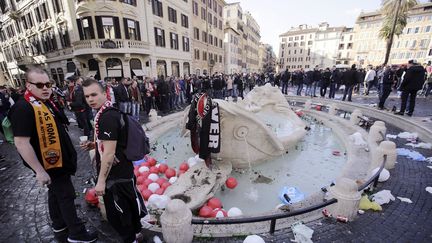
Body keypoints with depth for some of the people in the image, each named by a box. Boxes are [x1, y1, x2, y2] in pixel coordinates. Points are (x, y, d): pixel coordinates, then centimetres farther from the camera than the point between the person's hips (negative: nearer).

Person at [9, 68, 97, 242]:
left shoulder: (46, 102, 7)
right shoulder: (24, 108, -23)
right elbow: (21, 143, -26)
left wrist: (69, 154, 21)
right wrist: (39, 171, -24)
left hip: (59, 160, 9)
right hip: (50, 164, -9)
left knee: (56, 193, 22)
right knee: (66, 196, 2)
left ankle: (59, 225, 41)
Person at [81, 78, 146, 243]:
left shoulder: (107, 117, -24)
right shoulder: (108, 112, 8)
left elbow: (109, 153, -25)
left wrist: (101, 180, -19)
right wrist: (95, 145, 9)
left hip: (116, 175, -10)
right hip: (122, 171, 10)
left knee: (116, 211, 8)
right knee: (129, 202, 24)